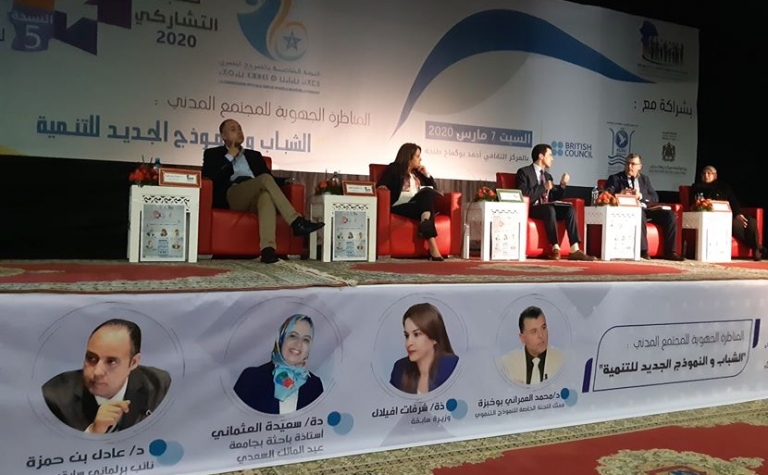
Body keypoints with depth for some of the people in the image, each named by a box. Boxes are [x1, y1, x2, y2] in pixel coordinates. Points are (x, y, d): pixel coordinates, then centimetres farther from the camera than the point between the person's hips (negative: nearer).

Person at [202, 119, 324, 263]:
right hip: (231, 196, -2)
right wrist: (229, 156, 5)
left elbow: (270, 177, 23)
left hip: (255, 197, 3)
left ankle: (267, 249, -56)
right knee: (265, 179, -32)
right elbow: (209, 176, 2)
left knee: (266, 195, -38)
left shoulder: (254, 155, 33)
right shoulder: (213, 154, 22)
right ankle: (296, 222, -39)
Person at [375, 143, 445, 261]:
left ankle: (425, 221, -51)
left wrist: (426, 174, 17)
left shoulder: (418, 172, 27)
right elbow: (380, 185, 0)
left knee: (428, 193, -28)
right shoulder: (394, 169, 11)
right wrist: (382, 187, -23)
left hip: (420, 205, 5)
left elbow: (432, 188, 30)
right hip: (400, 206, -5)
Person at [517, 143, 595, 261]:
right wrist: (543, 187, -15)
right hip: (532, 209, -7)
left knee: (570, 209, -19)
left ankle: (574, 250, -27)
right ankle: (555, 248, -32)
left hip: (548, 208, 7)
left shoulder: (548, 175, 23)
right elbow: (523, 194, -14)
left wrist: (562, 185, 4)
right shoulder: (524, 172, 0)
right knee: (549, 208, -36)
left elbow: (553, 198, 20)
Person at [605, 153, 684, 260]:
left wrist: (640, 196, -7)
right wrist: (620, 194, -22)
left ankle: (669, 252, -16)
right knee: (639, 213, -39)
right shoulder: (615, 178, 12)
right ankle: (643, 250, -37)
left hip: (646, 210, 5)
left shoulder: (645, 179, 23)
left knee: (671, 215, -17)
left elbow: (655, 198, 13)